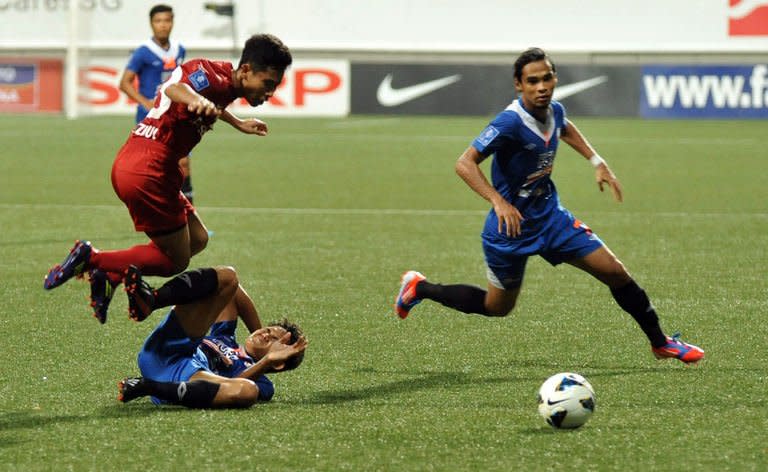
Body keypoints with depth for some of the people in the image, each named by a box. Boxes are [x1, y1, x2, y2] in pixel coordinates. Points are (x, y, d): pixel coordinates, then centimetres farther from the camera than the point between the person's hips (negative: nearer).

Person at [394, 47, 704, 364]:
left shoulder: (554, 111, -3)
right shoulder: (511, 121, -27)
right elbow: (465, 163, -31)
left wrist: (597, 161, 15)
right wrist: (499, 202, -43)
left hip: (549, 216, 6)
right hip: (511, 225, -6)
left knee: (615, 272, -1)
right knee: (498, 306, 12)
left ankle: (661, 343, 15)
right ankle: (420, 288, 33)